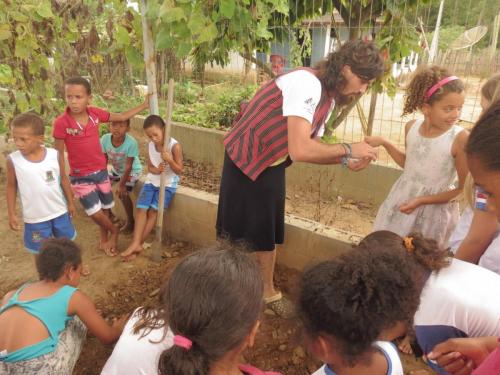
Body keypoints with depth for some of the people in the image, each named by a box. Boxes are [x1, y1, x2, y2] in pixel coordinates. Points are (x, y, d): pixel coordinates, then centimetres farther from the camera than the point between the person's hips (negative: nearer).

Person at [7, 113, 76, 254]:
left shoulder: (53, 154, -12)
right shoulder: (13, 160, -14)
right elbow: (11, 186, -2)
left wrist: (70, 202, 7)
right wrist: (12, 214, -2)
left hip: (59, 211, 1)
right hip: (35, 217, -1)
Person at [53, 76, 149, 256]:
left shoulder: (95, 113, -9)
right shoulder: (61, 123, -20)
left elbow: (122, 117, 6)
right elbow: (59, 154, -12)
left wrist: (144, 105, 5)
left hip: (101, 171, 4)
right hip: (80, 176, -4)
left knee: (106, 208, 16)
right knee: (95, 213, -4)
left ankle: (104, 241, 39)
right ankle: (114, 230, 28)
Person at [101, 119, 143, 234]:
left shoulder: (131, 143, -36)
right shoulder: (105, 139, -24)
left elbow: (128, 166, -27)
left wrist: (122, 184, -23)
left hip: (132, 171, -5)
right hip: (116, 169, 5)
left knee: (123, 194, -17)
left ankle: (131, 221, 6)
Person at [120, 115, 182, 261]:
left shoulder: (174, 146, -15)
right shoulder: (150, 145, 0)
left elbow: (179, 170, -13)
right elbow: (149, 167, 6)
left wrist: (169, 160, -31)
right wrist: (156, 170, -18)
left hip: (168, 183, -5)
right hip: (152, 180, 5)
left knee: (153, 211, -14)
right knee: (141, 208, -12)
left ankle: (138, 243, -5)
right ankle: (136, 243, -13)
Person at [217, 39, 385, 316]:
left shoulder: (329, 97, 4)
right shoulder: (307, 84, -26)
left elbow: (313, 146, 6)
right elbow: (300, 150, -36)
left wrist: (345, 161, -9)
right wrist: (347, 149, -24)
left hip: (272, 166, 8)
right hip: (245, 162, -8)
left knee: (267, 232, 16)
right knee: (237, 234, 5)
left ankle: (267, 292, 34)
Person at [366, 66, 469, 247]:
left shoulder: (460, 138, -21)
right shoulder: (411, 127, -7)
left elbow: (464, 188, -16)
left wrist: (422, 201, -21)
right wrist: (384, 142, 2)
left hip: (434, 211, -4)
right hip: (401, 202, 5)